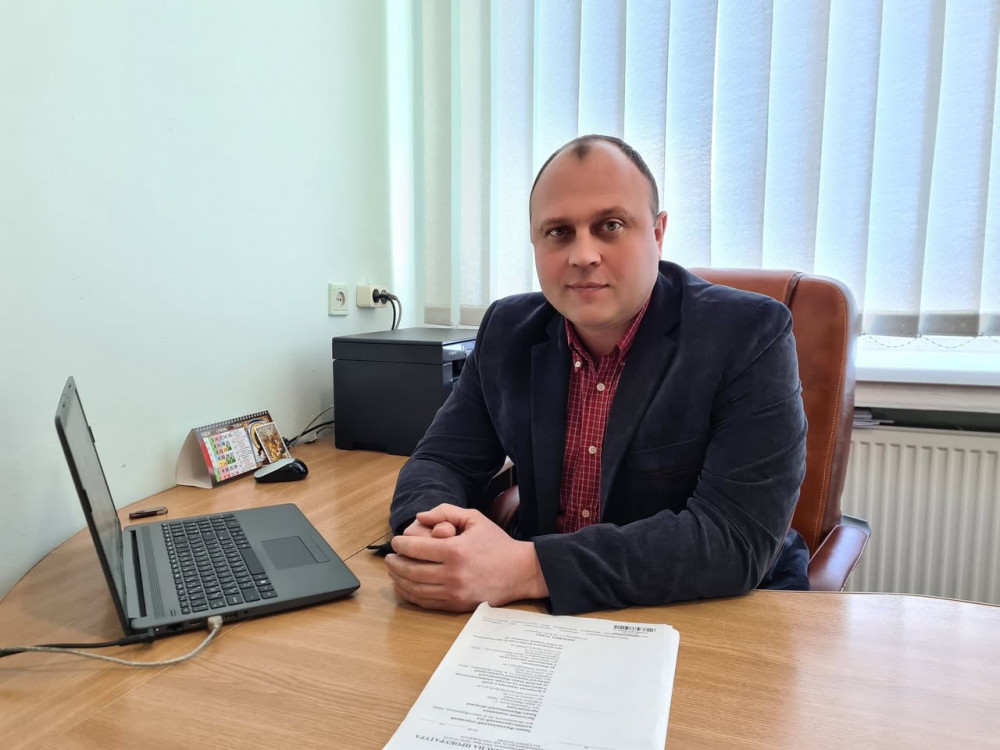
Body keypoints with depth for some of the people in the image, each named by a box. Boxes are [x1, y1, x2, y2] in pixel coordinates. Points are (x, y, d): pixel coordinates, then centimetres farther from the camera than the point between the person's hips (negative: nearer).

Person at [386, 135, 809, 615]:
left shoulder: (750, 336, -16)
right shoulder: (508, 331, -1)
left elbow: (739, 536, -24)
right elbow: (443, 459, 1)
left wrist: (527, 570, -33)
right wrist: (427, 533, -22)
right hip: (546, 616, 3)